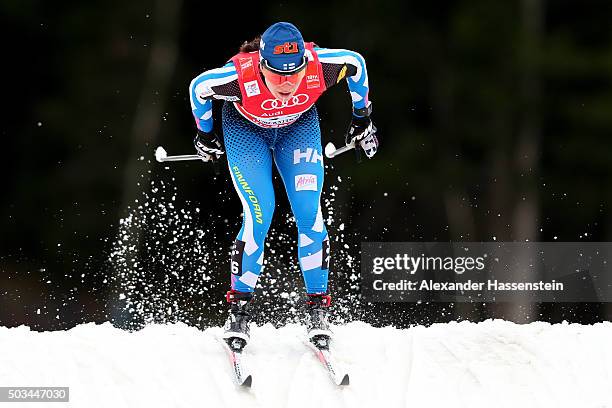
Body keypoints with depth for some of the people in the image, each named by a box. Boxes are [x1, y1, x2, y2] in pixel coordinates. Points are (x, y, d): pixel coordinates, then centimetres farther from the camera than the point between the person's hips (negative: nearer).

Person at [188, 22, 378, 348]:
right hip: (245, 129, -2)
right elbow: (198, 88, -17)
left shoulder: (320, 65, -37)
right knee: (259, 216, -16)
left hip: (298, 127, 2)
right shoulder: (240, 76, -40)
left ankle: (317, 308, 1)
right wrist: (205, 134, 1)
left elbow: (356, 63, -13)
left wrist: (362, 118, 0)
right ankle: (239, 308, 1)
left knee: (309, 213, -12)